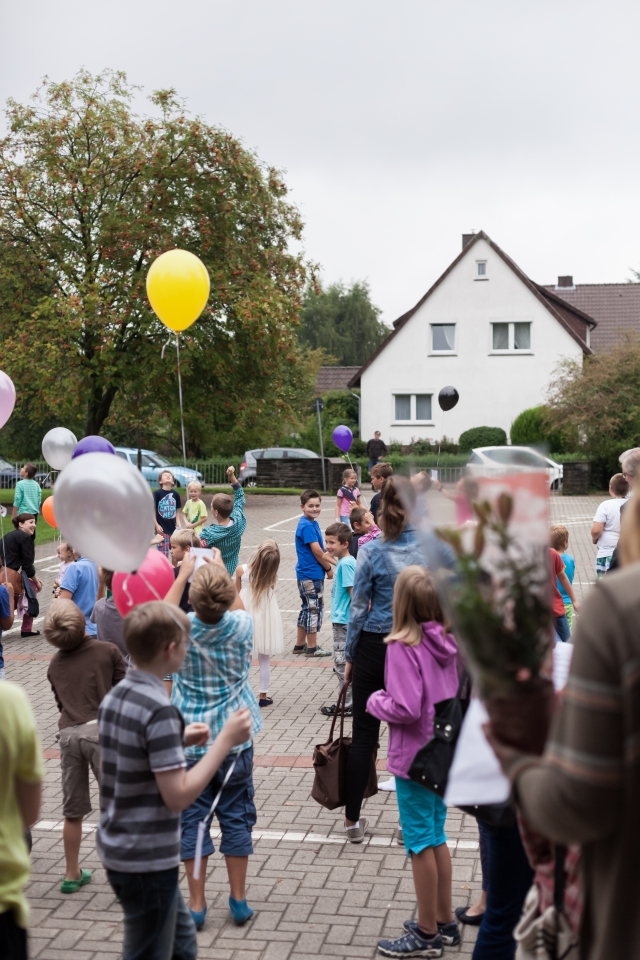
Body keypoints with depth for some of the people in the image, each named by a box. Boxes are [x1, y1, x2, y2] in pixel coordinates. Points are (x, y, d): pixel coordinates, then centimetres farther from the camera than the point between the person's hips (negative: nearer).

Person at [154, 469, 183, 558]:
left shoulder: (175, 494, 4)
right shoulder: (157, 493, -7)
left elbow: (176, 511, 11)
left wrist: (179, 524, 4)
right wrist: (156, 525, -11)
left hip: (173, 529, 4)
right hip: (162, 529, -4)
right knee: (163, 554, -2)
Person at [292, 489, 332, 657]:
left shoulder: (312, 523, 11)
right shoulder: (307, 526, -18)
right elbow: (317, 551, -19)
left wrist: (328, 562, 5)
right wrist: (328, 567, -7)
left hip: (306, 574, 10)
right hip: (311, 575, -10)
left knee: (308, 608, 16)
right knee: (314, 609, -1)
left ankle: (300, 644, 25)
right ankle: (312, 648, 7)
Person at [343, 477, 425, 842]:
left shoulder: (372, 551, -9)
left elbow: (359, 608, -5)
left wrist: (350, 657, 5)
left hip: (374, 648, -1)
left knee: (365, 733, 8)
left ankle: (353, 820, 16)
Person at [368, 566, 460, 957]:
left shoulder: (403, 646, -21)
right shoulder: (451, 641, -1)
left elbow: (405, 709, -25)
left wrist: (376, 701, -8)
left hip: (414, 756, -7)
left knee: (421, 843, 5)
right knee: (436, 836, 20)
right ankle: (445, 921, 32)